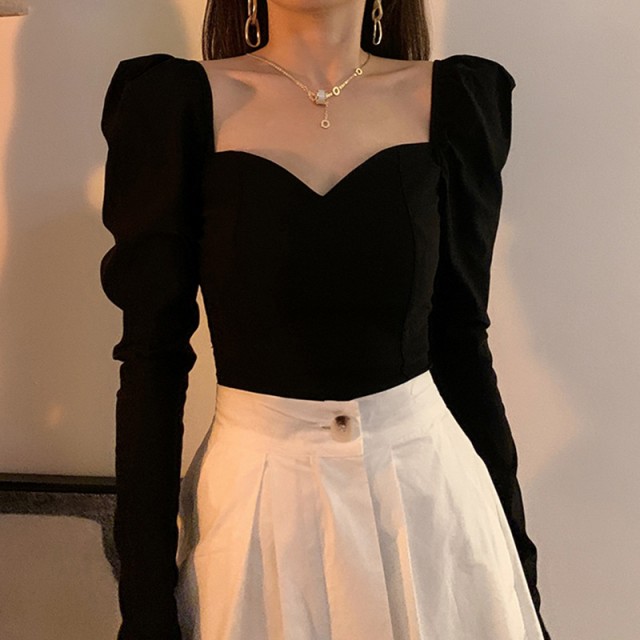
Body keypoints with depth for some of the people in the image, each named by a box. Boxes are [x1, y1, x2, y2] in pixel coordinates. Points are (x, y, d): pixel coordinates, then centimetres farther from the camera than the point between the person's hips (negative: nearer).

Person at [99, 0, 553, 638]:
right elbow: (152, 355, -5)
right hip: (255, 495, -1)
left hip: (425, 486, 2)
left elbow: (460, 340, 3)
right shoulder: (175, 101, -6)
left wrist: (516, 553, 6)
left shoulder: (452, 96, -1)